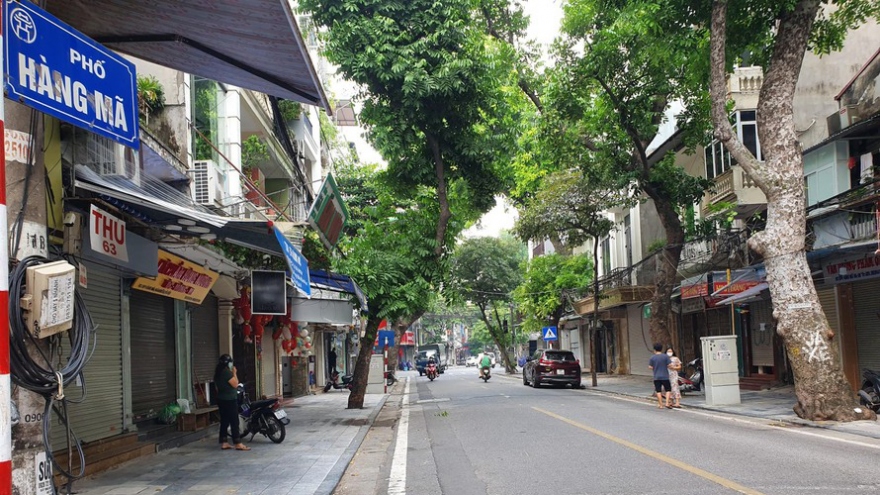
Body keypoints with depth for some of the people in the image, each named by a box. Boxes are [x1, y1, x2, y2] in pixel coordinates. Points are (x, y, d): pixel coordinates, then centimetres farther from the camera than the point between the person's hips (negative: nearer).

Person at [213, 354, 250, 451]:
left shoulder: (217, 373, 11)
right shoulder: (227, 372, -17)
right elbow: (235, 384, -17)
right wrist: (234, 373, -10)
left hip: (221, 400, 9)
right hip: (230, 400, -9)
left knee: (224, 421, 10)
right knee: (234, 422, -7)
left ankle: (224, 443, 10)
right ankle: (238, 444, -8)